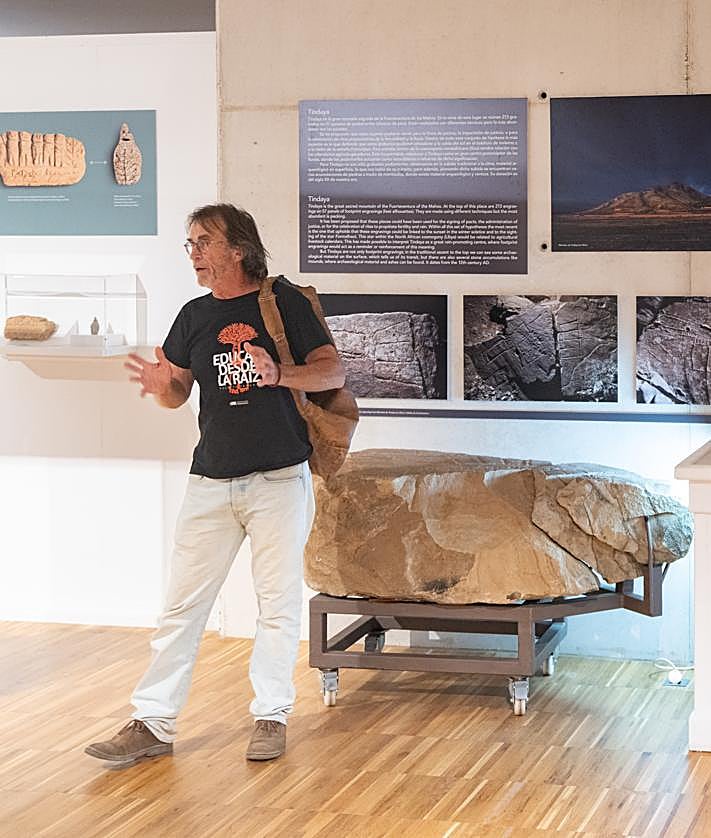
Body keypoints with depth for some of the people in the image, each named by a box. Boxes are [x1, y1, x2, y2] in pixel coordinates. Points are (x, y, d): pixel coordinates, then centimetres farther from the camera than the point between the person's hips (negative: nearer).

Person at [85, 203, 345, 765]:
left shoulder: (283, 301, -2)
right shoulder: (195, 316, 11)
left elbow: (334, 371, -6)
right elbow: (178, 391, 16)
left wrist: (278, 374, -24)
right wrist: (160, 386, -8)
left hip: (280, 478, -4)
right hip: (211, 481, 4)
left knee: (279, 602, 3)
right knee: (183, 603, 1)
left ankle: (271, 717, 14)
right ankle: (153, 724, 4)